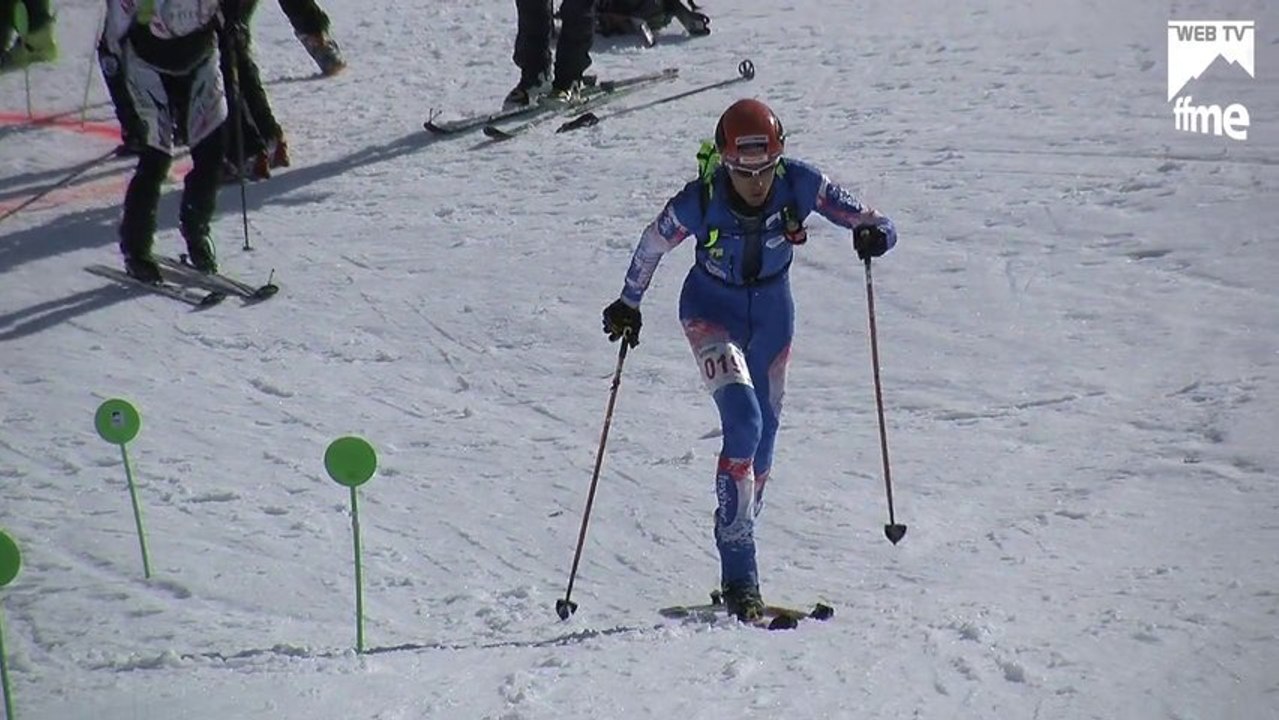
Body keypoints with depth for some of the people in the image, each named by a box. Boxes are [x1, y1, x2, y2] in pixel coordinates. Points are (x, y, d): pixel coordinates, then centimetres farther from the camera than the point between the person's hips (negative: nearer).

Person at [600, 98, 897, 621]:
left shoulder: (800, 185, -24)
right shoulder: (699, 201, -28)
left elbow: (871, 223, -23)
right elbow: (652, 246, -9)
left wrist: (874, 234, -45)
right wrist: (628, 304, -1)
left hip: (772, 312, 4)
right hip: (712, 312, -4)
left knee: (764, 433, 11)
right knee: (744, 423, -21)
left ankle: (738, 541, 31)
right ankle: (739, 577, -19)